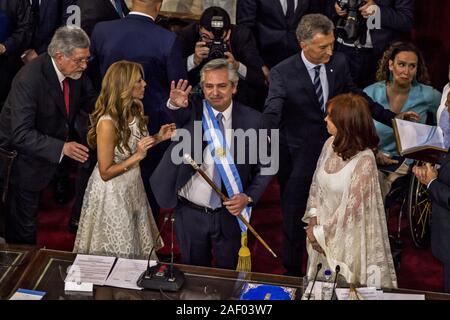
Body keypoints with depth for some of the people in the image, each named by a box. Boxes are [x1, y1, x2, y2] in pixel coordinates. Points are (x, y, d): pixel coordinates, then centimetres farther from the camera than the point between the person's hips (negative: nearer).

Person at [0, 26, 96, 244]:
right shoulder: (29, 80, -33)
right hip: (23, 154, -5)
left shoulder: (76, 71, -13)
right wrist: (61, 148, -46)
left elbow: (90, 101, 6)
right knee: (23, 222, 8)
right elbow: (21, 134, -36)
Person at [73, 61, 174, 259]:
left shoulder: (134, 111, -4)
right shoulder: (107, 123, -28)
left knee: (136, 248, 22)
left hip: (132, 188, 8)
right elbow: (105, 172, -22)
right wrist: (137, 157, -31)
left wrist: (158, 138, -4)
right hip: (112, 193, -8)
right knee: (117, 253, 12)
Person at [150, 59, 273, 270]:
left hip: (230, 214, 0)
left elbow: (264, 166, 0)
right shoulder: (192, 110, -7)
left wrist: (248, 197, -13)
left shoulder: (252, 120, -6)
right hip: (190, 213, 0)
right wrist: (175, 104, -51)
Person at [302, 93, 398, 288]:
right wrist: (313, 221, -4)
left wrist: (320, 232, -12)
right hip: (322, 236, 6)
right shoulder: (330, 144, -4)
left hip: (346, 240, -6)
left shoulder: (364, 160, -23)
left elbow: (351, 208, -20)